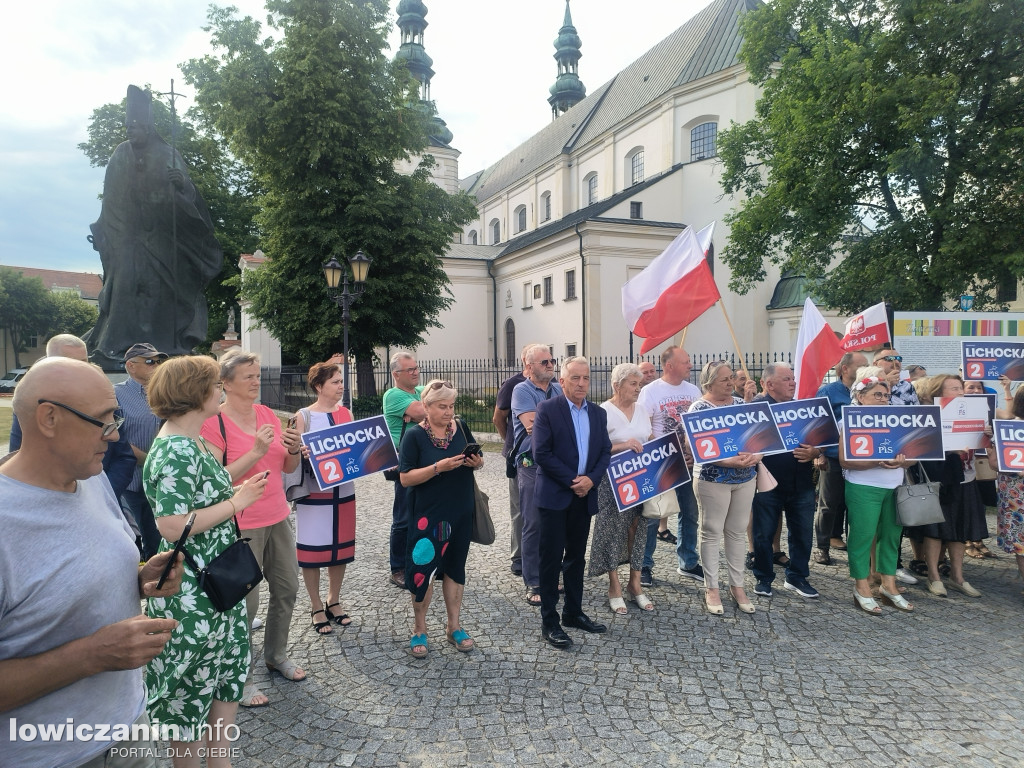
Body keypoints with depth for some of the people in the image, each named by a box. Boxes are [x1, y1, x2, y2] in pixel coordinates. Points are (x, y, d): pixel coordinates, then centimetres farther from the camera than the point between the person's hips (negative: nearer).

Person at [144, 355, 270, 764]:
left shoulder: (193, 443, 8)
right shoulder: (175, 451, -23)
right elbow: (172, 526, -28)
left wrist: (238, 493, 5)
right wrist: (236, 503, -21)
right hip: (191, 594, -10)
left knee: (229, 671, 20)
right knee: (193, 685, 9)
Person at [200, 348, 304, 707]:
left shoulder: (267, 414, 6)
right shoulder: (214, 422, -14)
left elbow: (287, 467, 12)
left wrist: (294, 449, -10)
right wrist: (256, 451, -27)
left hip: (277, 518, 7)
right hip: (240, 525, -7)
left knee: (287, 588, 16)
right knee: (246, 602, 1)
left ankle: (276, 655, 38)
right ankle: (240, 678, 20)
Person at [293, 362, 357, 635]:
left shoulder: (346, 413, 6)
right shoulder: (303, 417, -8)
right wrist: (300, 453, -30)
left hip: (344, 491, 5)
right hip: (314, 493, -4)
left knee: (341, 548, 13)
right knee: (313, 551, 4)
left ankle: (334, 602, 32)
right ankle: (317, 608, 21)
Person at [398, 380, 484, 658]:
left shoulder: (461, 428, 2)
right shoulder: (414, 435, -10)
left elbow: (478, 459, 13)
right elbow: (405, 478, -15)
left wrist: (476, 462, -10)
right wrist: (438, 467, -26)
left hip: (461, 512, 4)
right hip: (428, 515, -4)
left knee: (455, 566, 14)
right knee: (423, 567, 4)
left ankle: (454, 626, 28)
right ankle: (419, 629, 24)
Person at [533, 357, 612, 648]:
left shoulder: (598, 413, 9)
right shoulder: (547, 409, -8)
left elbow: (605, 451, 8)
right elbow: (541, 453, -14)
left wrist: (591, 479, -9)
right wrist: (572, 480, -15)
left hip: (584, 496, 6)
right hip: (555, 496, -5)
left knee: (577, 557, 15)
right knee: (551, 558, 1)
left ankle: (573, 612, 29)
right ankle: (549, 622, 10)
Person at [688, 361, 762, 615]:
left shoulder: (741, 404, 6)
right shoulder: (699, 408, -11)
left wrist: (756, 455, -15)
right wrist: (730, 462, -28)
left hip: (745, 478, 5)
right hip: (713, 480, -5)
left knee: (737, 533, 12)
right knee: (712, 533, 4)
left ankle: (737, 585, 24)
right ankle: (711, 589, 15)